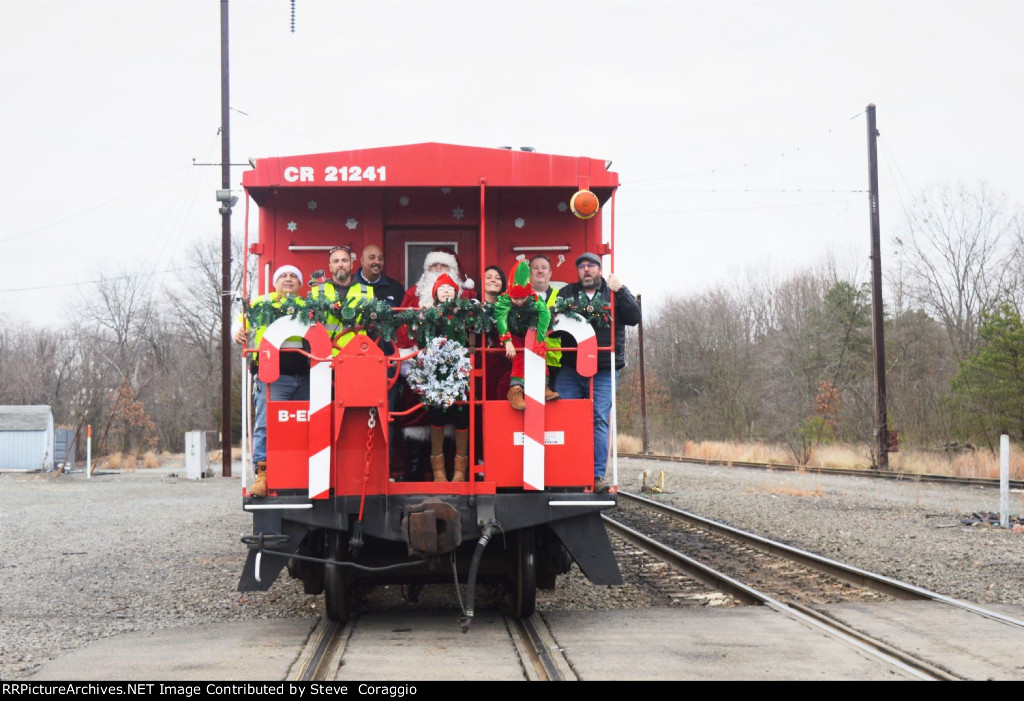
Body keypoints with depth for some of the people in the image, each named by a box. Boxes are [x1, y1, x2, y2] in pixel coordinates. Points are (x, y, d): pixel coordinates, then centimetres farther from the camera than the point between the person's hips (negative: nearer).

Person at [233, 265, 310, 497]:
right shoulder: (263, 302, 15)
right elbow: (244, 321, 9)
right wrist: (239, 332, -14)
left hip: (304, 376, 3)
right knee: (266, 424, -13)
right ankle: (262, 474, -15)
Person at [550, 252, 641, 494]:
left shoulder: (614, 294, 11)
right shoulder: (567, 293, 15)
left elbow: (634, 318, -3)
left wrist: (620, 291, -13)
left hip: (603, 371, -1)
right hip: (569, 368, 1)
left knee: (599, 420, -9)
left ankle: (597, 476, -9)